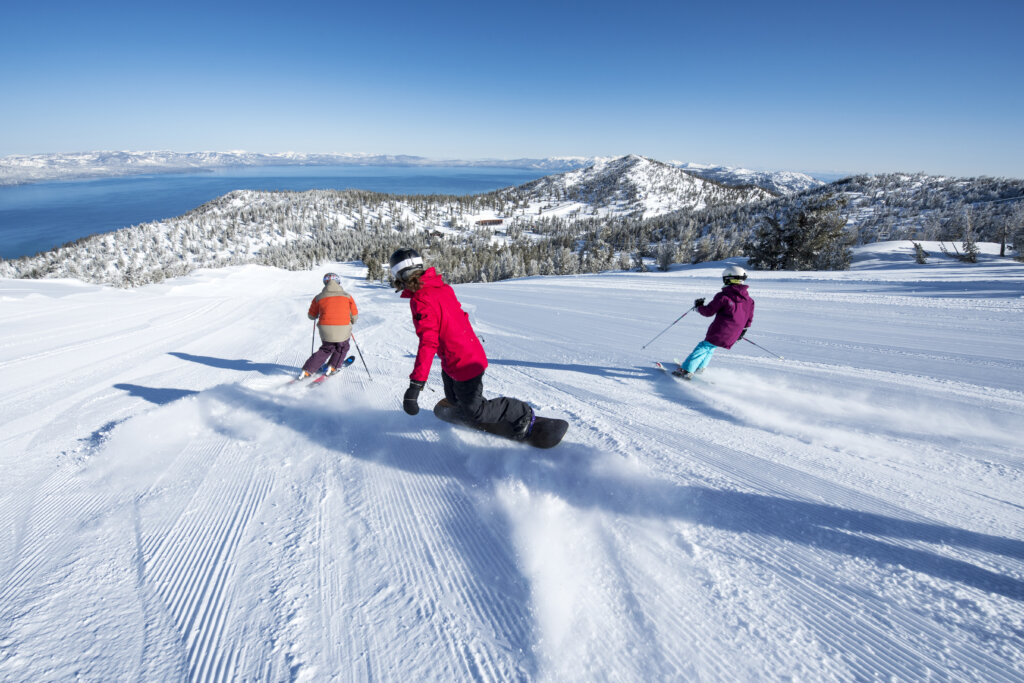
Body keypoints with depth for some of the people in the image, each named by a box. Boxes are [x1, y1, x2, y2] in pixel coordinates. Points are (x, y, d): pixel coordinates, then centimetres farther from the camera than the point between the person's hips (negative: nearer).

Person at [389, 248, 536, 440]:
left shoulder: (421, 300, -24)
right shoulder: (442, 287, 2)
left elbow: (428, 342, -33)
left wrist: (415, 384, -36)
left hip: (463, 364, -9)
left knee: (475, 413, 7)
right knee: (453, 398, 27)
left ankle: (522, 414, 17)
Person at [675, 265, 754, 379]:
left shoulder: (723, 296, -11)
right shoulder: (749, 300, 8)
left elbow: (708, 312, -9)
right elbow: (749, 319, 17)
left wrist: (698, 306, 10)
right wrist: (742, 331, 32)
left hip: (718, 333, -6)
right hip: (732, 338, 6)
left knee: (702, 348, 2)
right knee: (710, 348, 26)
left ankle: (686, 370, -6)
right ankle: (700, 368, 31)